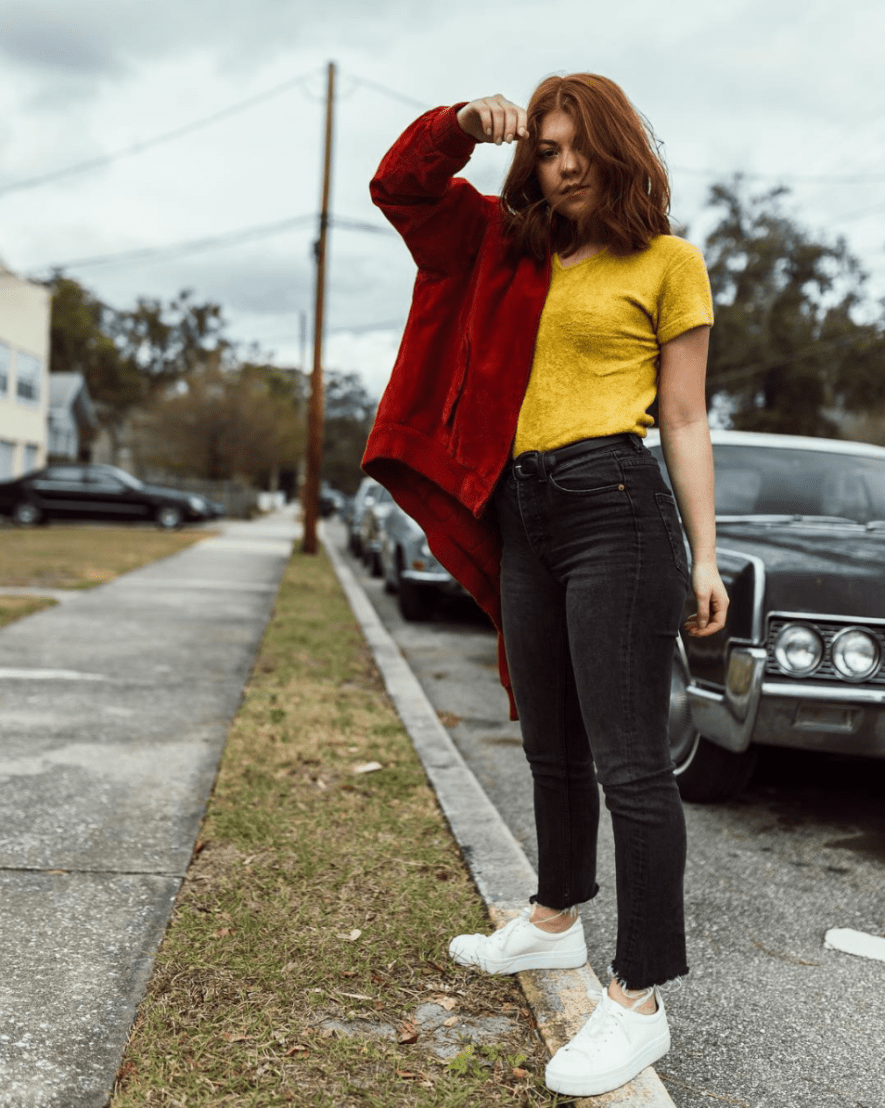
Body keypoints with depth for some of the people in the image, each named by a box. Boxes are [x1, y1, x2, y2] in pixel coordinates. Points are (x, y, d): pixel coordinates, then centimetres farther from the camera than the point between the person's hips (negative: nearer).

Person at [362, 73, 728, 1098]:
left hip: (617, 508, -6)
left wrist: (703, 554, -5)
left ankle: (640, 1000, 0)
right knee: (551, 746, 18)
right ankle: (556, 922, 36)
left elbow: (684, 421, 0)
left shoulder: (667, 260, 3)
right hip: (523, 513, 7)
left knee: (628, 761, -7)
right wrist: (466, 125, 2)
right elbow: (402, 185, 21)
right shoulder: (516, 249, 17)